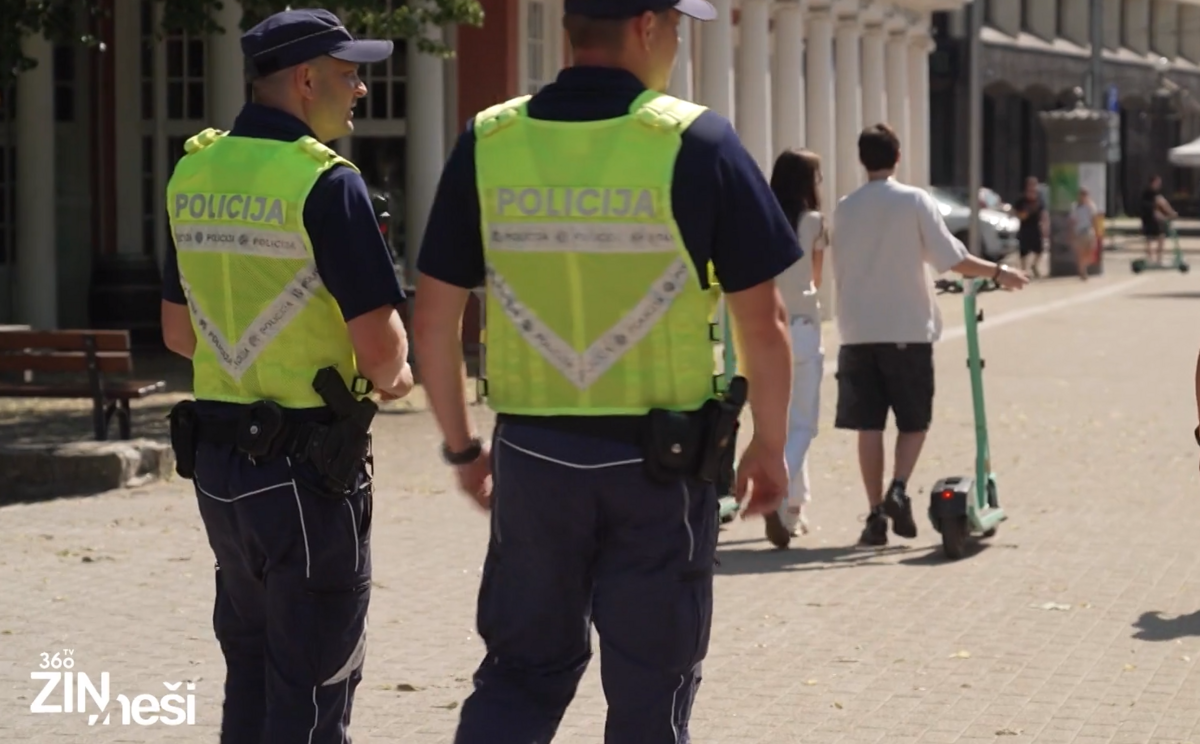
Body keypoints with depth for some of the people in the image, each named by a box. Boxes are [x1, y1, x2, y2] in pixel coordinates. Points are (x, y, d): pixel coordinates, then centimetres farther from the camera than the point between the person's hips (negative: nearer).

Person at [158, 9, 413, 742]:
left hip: (217, 455, 7)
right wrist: (392, 373, 2)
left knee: (251, 669, 17)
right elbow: (380, 346, -19)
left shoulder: (195, 174, 7)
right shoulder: (326, 183, -16)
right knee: (313, 683, 1)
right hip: (306, 464, -7)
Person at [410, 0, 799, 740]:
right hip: (662, 461, -3)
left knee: (524, 667, 17)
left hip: (531, 454, 3)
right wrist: (771, 445, 7)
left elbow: (434, 320, 2)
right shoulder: (696, 143, -9)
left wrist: (461, 446, 15)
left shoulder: (489, 144, -1)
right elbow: (763, 322, -7)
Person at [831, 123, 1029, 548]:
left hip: (858, 331, 2)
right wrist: (998, 273, 6)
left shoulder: (844, 209, 5)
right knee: (913, 420, 10)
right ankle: (899, 489, -12)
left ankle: (876, 513, 1)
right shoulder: (915, 202, -5)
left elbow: (837, 269, 11)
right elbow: (951, 258, -7)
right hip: (908, 329, -2)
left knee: (868, 424, 4)